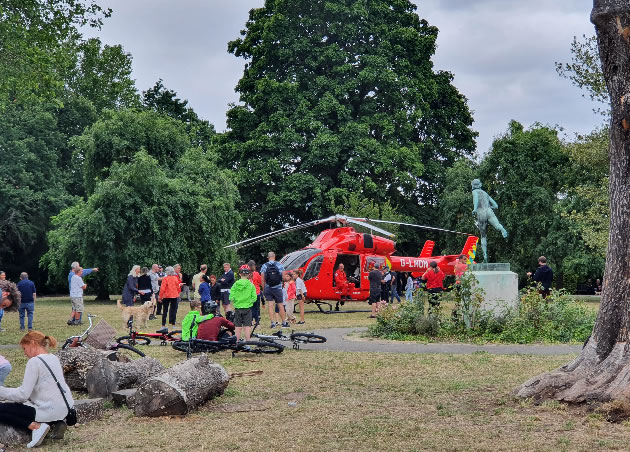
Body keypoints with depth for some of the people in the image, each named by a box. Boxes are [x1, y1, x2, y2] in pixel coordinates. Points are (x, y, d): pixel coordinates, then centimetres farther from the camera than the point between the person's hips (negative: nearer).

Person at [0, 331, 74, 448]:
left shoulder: (34, 361, -14)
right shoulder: (53, 358, 12)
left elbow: (23, 394, -17)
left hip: (50, 411, -8)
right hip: (64, 410, 9)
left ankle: (36, 426, -12)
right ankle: (57, 423, 12)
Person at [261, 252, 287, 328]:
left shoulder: (264, 266, -2)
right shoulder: (279, 265, -2)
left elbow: (262, 278, -4)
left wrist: (263, 289, 4)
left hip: (268, 288, 0)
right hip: (277, 288, 0)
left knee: (270, 304, 2)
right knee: (280, 305, 8)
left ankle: (272, 322, -4)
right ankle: (284, 322, 13)